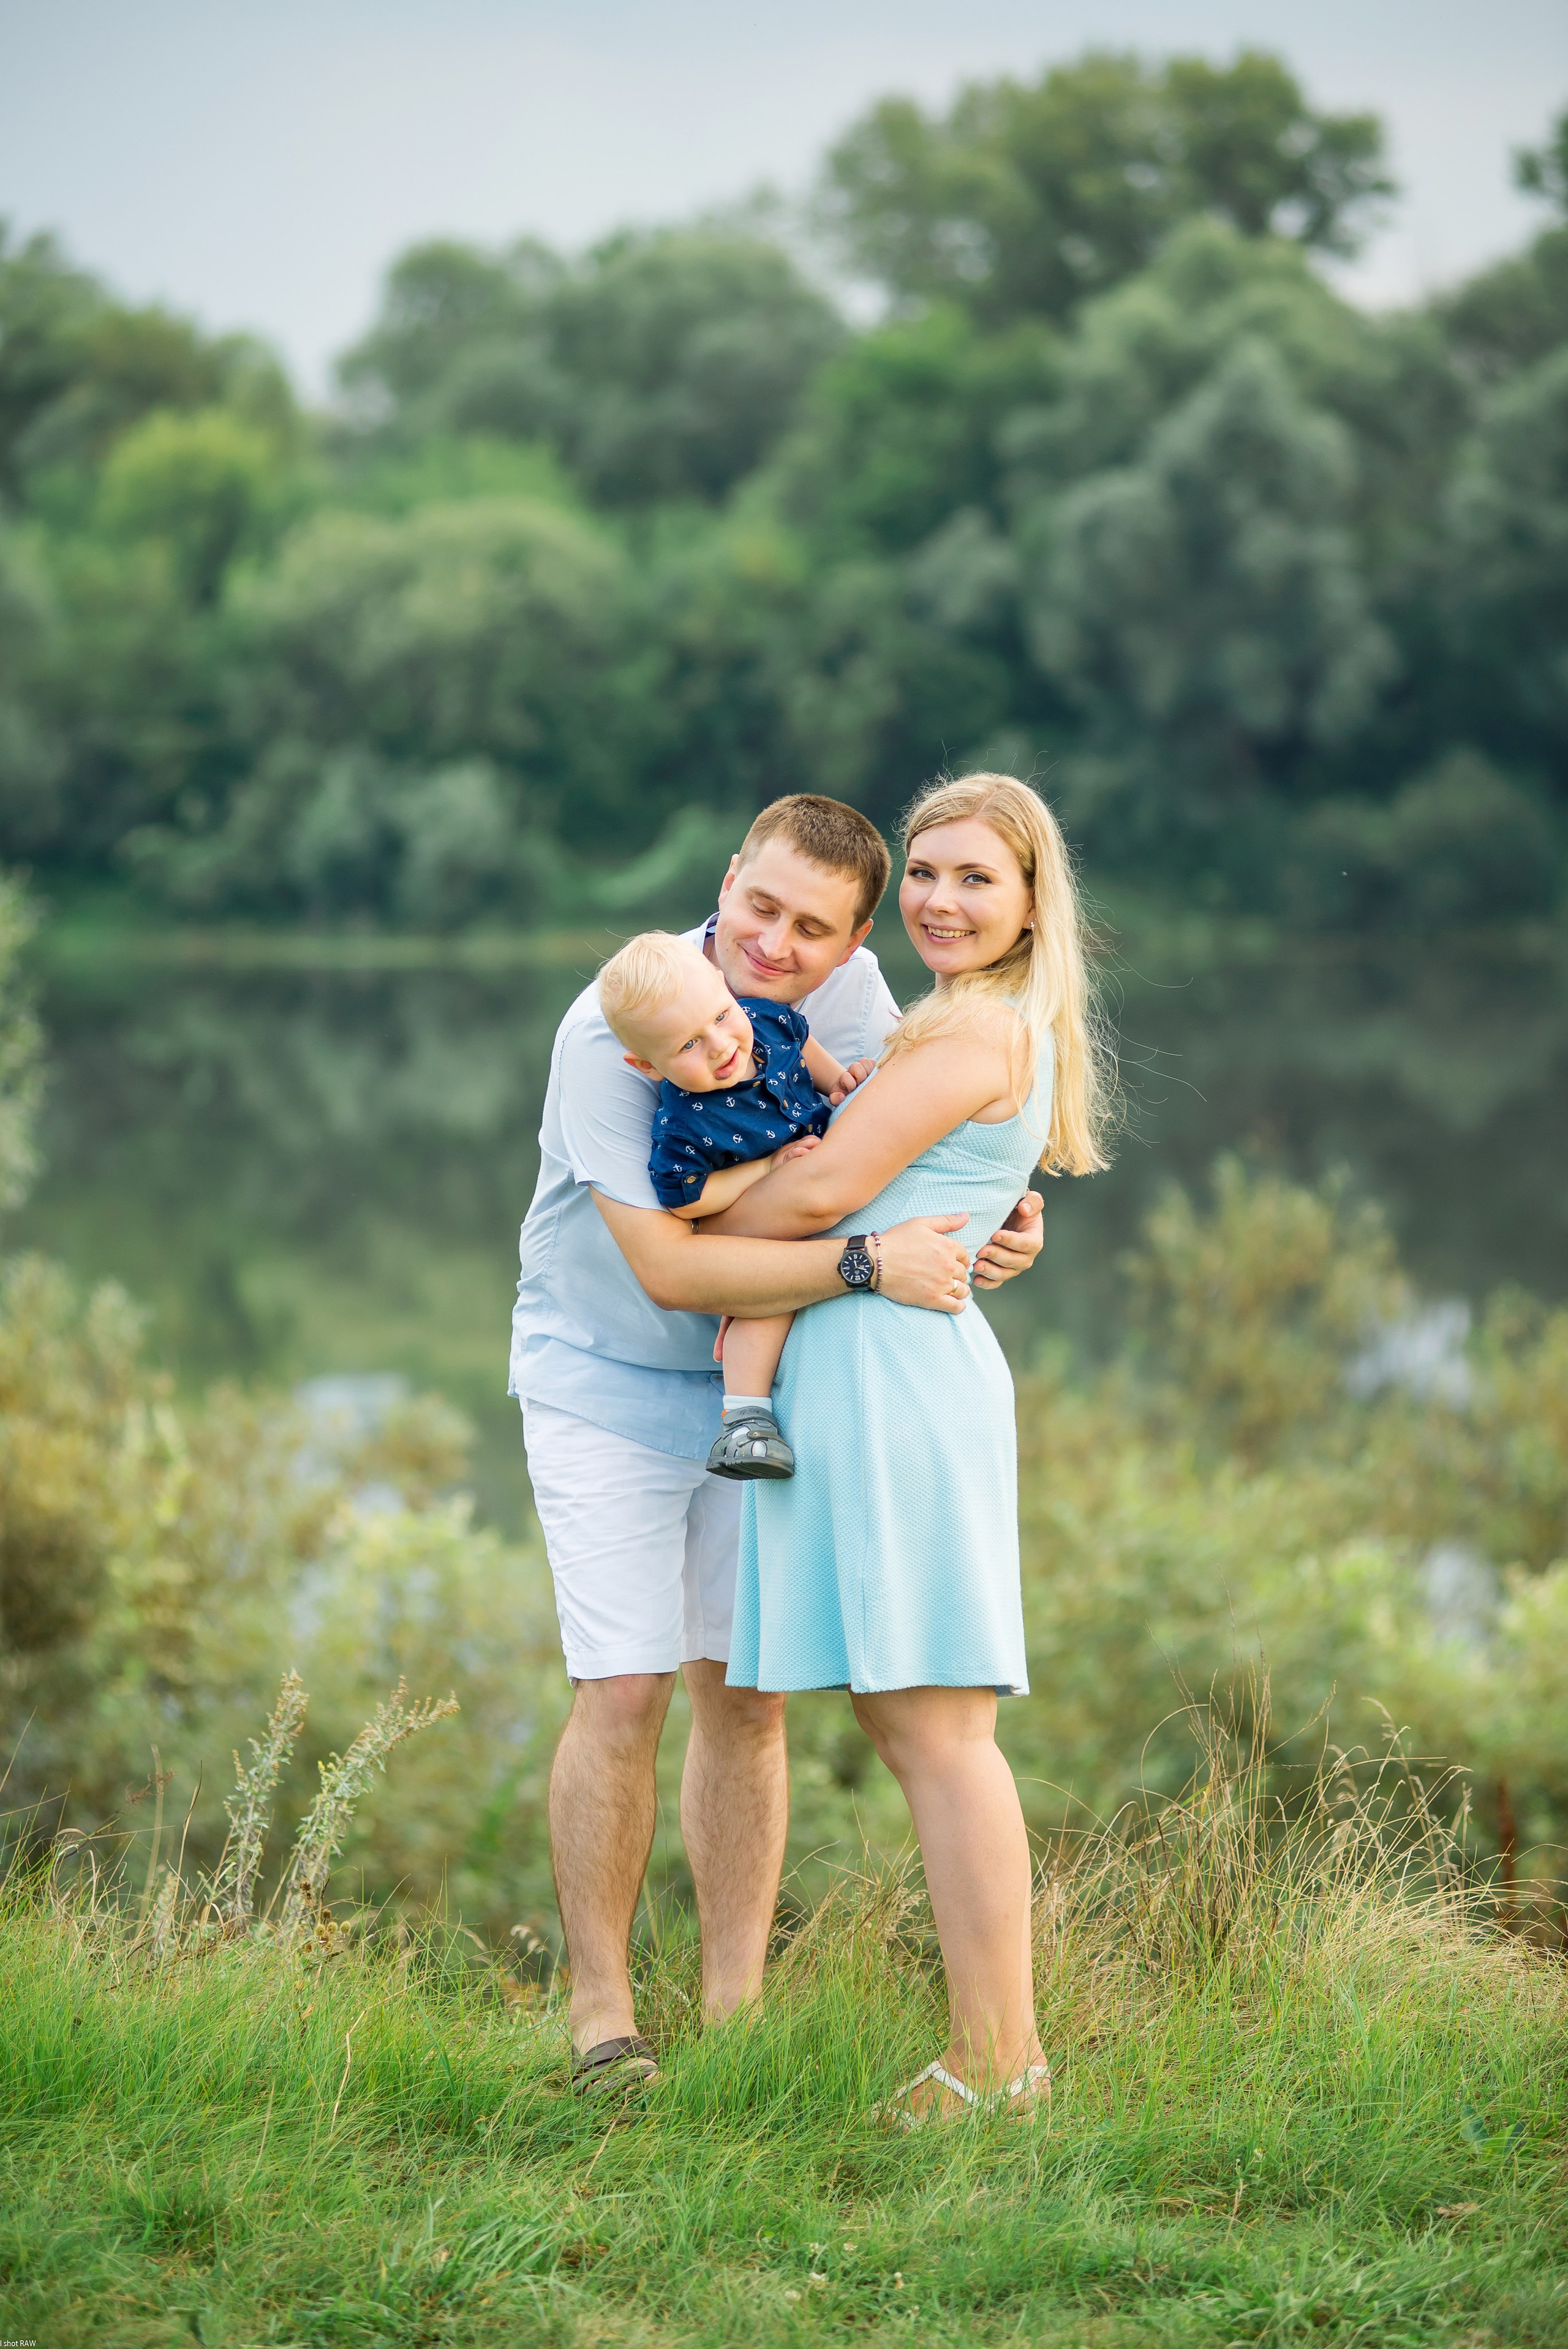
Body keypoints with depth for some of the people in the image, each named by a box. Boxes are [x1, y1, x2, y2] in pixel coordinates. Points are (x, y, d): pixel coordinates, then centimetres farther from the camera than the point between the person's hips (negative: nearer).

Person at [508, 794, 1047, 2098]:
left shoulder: (847, 988, -8)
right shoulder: (613, 1029, -25)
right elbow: (666, 1264, -30)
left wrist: (998, 1220, -10)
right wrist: (866, 1264, -35)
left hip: (763, 1379, 5)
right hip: (609, 1386, -4)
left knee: (746, 1693, 3)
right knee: (624, 1693, -10)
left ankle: (735, 2006, 10)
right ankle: (601, 2008, 3)